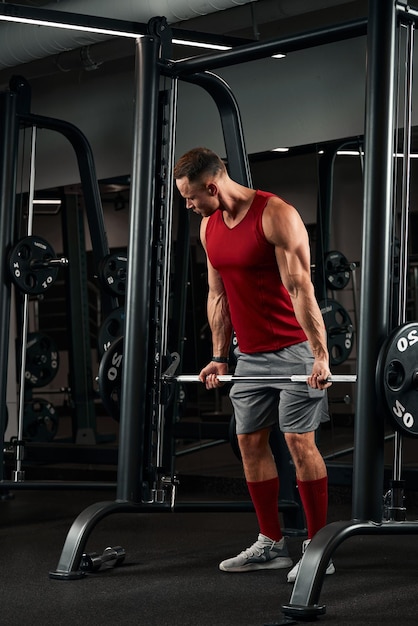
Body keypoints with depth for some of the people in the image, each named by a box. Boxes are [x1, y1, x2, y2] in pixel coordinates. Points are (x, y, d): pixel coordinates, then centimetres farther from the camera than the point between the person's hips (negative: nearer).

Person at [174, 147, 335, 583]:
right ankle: (271, 545, 17)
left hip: (293, 350, -8)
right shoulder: (209, 226, 7)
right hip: (251, 355, 8)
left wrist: (320, 354, -24)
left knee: (300, 442, -8)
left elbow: (300, 289, -21)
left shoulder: (277, 216, -17)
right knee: (250, 441, 7)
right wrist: (220, 356, 14)